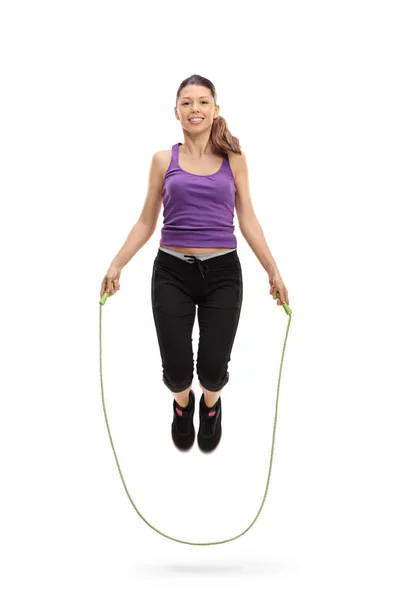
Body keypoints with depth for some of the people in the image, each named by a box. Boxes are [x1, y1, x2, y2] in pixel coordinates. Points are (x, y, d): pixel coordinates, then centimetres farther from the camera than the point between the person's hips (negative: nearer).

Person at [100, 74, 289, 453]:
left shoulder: (234, 158, 5)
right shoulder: (164, 160, 5)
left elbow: (247, 220, 6)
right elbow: (146, 222, 7)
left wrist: (273, 271, 2)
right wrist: (117, 264, -2)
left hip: (222, 272, 0)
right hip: (172, 272, 0)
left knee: (213, 368, -4)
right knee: (176, 370, -4)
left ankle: (211, 406, 34)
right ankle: (182, 405, 35)